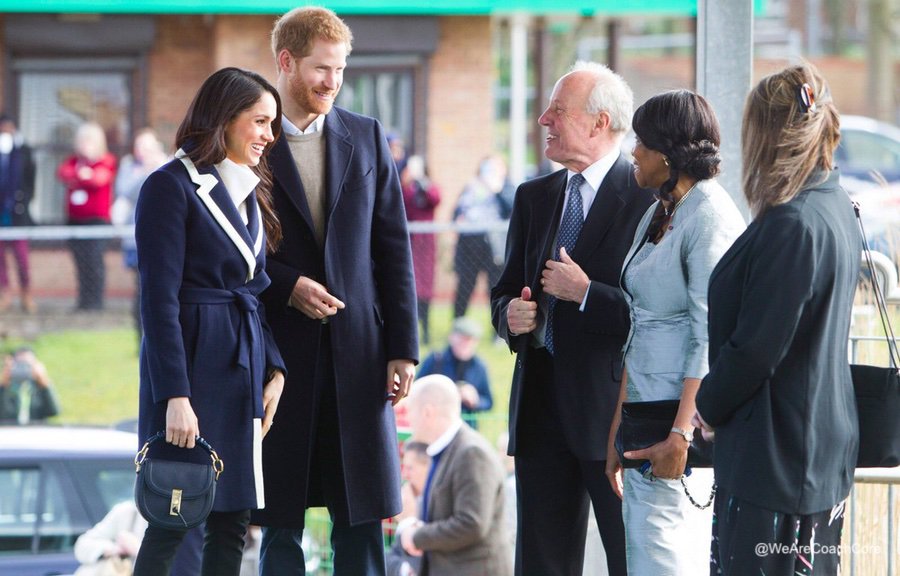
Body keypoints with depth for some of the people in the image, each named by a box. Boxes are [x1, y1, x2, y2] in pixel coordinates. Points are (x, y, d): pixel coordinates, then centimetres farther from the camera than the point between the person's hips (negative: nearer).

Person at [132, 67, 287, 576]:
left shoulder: (251, 191, 16)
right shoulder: (172, 186, -8)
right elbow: (159, 299, -13)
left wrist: (274, 368, 3)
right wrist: (175, 396, -19)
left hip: (246, 366, 7)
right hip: (194, 362, -7)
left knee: (234, 520, 4)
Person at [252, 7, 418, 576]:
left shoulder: (367, 137, 10)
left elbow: (394, 247, 8)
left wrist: (403, 347, 2)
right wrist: (287, 286, -14)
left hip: (358, 351, 3)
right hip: (279, 352, -2)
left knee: (361, 515, 3)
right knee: (280, 518, 2)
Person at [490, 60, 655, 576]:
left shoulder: (649, 199, -8)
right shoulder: (534, 198, 15)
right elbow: (507, 290, 22)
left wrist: (587, 293, -17)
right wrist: (510, 313, 0)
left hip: (615, 407, -7)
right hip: (541, 407, 7)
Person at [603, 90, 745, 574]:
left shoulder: (709, 217, -12)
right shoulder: (655, 216, 16)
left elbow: (709, 339, -17)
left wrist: (681, 434, -22)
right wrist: (617, 431, 18)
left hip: (683, 421, -9)